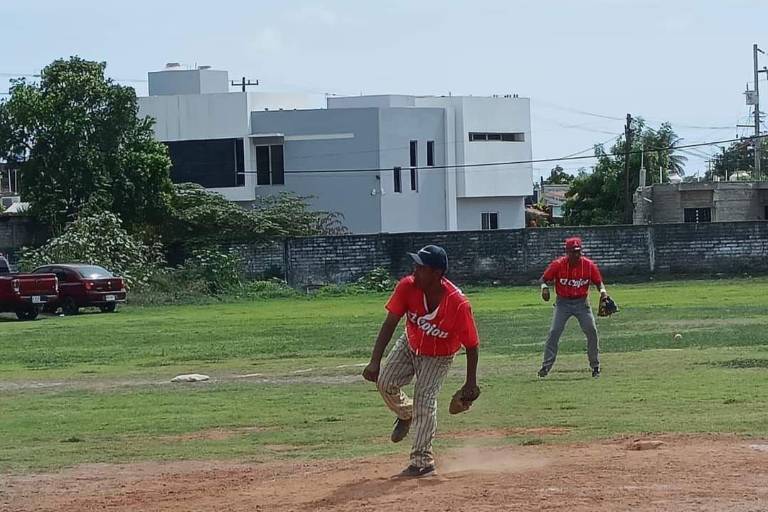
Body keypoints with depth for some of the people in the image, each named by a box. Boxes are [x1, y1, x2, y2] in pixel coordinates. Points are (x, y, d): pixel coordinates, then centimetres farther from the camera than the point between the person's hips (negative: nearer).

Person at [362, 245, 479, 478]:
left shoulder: (459, 304, -36)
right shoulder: (407, 287, -28)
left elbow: (471, 345, -23)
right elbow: (390, 323, -24)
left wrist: (471, 383, -17)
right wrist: (375, 361, -32)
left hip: (438, 357, -4)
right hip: (409, 345, 4)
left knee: (424, 398, -18)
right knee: (385, 382, -11)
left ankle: (422, 461, -12)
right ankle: (406, 414, 24)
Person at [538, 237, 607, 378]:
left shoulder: (589, 265, -9)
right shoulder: (558, 265, -13)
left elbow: (598, 281, 1)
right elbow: (543, 279, -5)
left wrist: (602, 290, -20)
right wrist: (544, 287, -27)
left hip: (582, 303, 1)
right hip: (563, 303, -1)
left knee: (591, 331, -7)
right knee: (554, 332, -11)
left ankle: (595, 366, 8)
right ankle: (546, 365, -5)